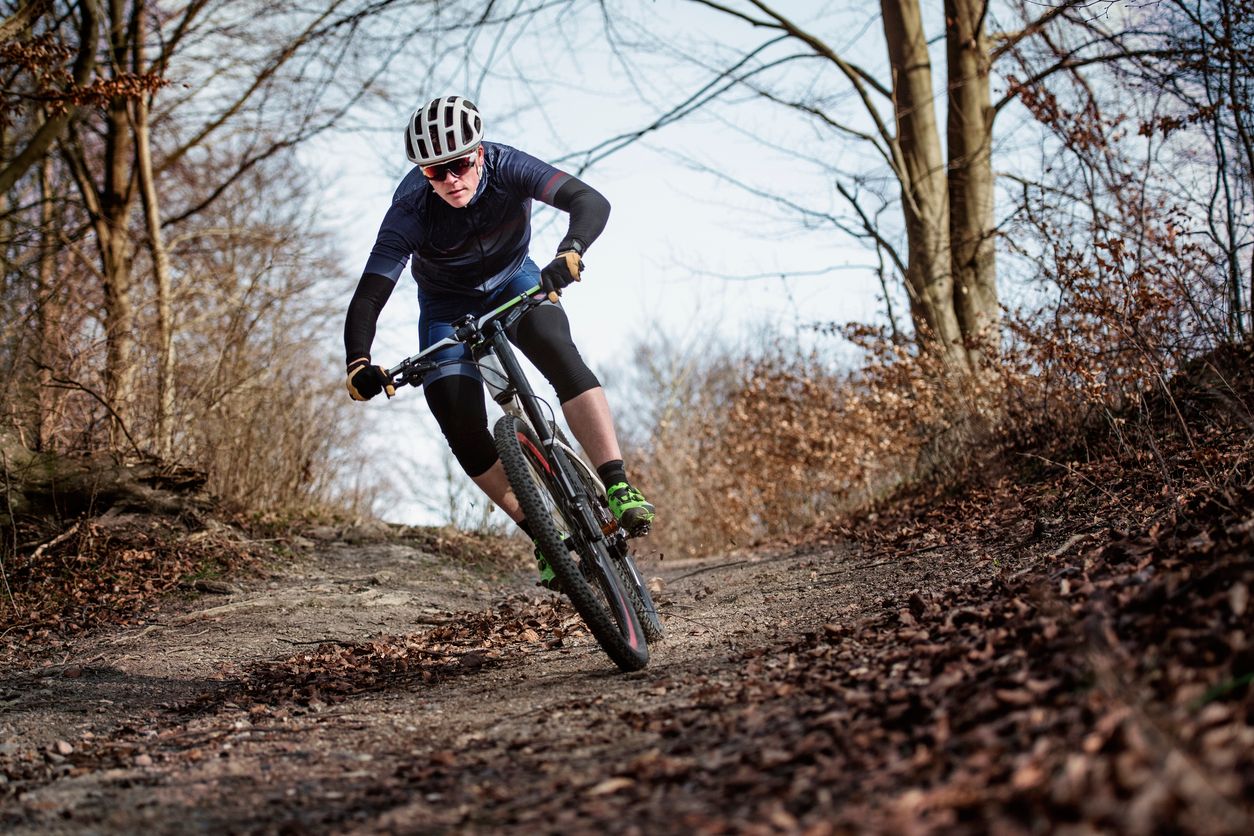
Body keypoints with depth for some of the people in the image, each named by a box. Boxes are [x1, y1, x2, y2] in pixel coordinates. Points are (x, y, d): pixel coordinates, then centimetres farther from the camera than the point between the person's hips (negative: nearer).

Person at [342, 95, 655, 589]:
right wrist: (358, 366, -49)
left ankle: (619, 490, -33)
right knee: (464, 435, -14)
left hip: (514, 281, 0)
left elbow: (591, 202, -40)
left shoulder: (507, 169, -29)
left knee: (561, 357, -31)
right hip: (448, 305, 0)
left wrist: (569, 255, -60)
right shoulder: (410, 212, -30)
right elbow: (367, 300, -31)